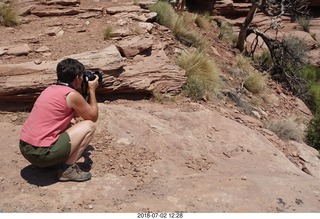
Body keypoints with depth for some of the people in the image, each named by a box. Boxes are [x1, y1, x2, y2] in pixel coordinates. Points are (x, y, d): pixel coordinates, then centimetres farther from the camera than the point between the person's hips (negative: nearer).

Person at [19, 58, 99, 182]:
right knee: (89, 126, 1)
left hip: (25, 148, 9)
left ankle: (43, 161, 18)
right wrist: (92, 90, 13)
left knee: (69, 125, 28)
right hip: (41, 152, -9)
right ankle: (68, 169, 1)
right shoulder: (72, 95, -11)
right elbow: (93, 117, 4)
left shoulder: (51, 89, 14)